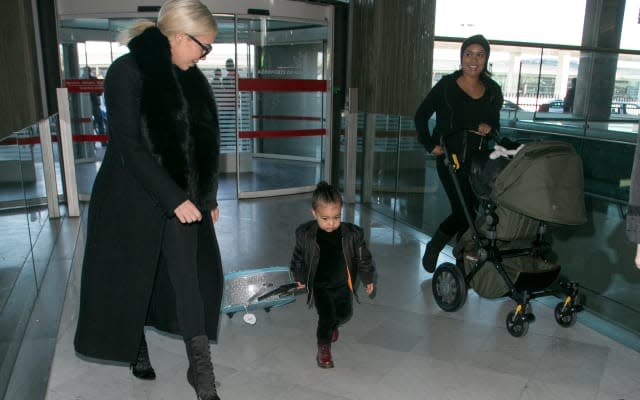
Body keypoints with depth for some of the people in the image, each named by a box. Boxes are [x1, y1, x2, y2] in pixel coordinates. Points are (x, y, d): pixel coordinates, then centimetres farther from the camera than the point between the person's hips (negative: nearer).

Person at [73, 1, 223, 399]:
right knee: (133, 278, 12)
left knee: (190, 279, 3)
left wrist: (208, 197, 11)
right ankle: (137, 348, 37)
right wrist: (175, 199, -20)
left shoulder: (189, 78, 6)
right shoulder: (128, 72, -14)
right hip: (134, 198, -5)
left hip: (182, 198, 5)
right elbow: (130, 146, -19)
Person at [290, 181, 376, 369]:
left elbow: (363, 257, -5)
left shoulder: (352, 234, -20)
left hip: (343, 285, 2)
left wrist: (368, 279, 4)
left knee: (344, 313, 18)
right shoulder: (305, 234, -19)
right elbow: (298, 257, 0)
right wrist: (299, 277, 11)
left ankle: (332, 325, 52)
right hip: (319, 286, -2)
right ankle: (323, 347, 16)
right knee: (326, 315, -9)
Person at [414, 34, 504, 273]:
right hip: (452, 157, -4)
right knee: (464, 211, -12)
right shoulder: (447, 86, 0)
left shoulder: (493, 91, 11)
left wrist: (489, 128, -2)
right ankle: (434, 247, 13)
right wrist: (430, 145, -6)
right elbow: (421, 115, 3)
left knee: (476, 210, 4)